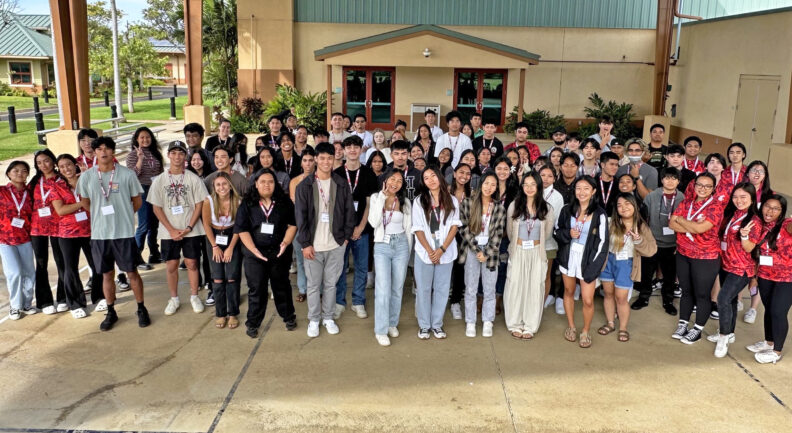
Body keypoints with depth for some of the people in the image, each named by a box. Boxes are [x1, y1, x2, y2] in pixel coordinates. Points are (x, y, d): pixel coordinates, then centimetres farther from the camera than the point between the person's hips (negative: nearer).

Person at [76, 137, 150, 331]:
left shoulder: (127, 174, -5)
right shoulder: (86, 177, 0)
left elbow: (137, 201, 4)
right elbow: (85, 204, 11)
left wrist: (122, 215, 3)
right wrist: (102, 216, 7)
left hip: (124, 232, -2)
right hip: (99, 233, 2)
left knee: (132, 272, 6)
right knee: (106, 274, 11)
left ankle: (141, 309, 20)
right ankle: (111, 313, 24)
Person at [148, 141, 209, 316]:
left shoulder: (193, 178, -2)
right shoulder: (159, 180, 1)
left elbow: (199, 204, -2)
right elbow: (157, 208, 0)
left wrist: (189, 227, -10)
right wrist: (171, 230, -9)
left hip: (191, 231, -1)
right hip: (169, 232, 1)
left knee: (192, 263, 5)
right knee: (171, 265, 6)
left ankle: (194, 296, 20)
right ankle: (174, 298, 21)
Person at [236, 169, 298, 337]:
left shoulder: (285, 202, 1)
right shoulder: (247, 204, -1)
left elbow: (292, 225, 0)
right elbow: (242, 230, -5)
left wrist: (285, 243, -16)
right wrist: (254, 250, -16)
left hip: (279, 253, 1)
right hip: (255, 254, -1)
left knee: (282, 286, 14)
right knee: (257, 289, 4)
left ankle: (289, 317, 30)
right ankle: (253, 323, 17)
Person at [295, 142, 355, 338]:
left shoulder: (342, 184, 2)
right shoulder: (305, 186, -4)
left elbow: (349, 212, 6)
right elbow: (301, 217, -5)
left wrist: (346, 236, 1)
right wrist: (305, 243, -9)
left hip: (336, 244, 1)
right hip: (313, 245, -1)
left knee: (331, 283, 11)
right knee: (313, 284, 8)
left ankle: (328, 317, 26)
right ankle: (313, 320, 22)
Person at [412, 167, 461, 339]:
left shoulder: (452, 201, 5)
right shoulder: (419, 201, 2)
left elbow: (454, 226, 0)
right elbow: (418, 229, -1)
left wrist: (442, 249, -10)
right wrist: (430, 251, -10)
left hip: (446, 252, 1)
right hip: (424, 252, -1)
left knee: (442, 288, 5)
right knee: (423, 288, 3)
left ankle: (437, 324, 17)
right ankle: (424, 325, 14)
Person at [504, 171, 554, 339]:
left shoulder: (546, 208, -2)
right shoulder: (514, 205, -4)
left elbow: (547, 233, 9)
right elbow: (509, 231, 7)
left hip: (537, 253, 1)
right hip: (518, 251, 0)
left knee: (535, 288, 2)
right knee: (515, 286, 1)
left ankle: (530, 326, 12)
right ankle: (515, 324, 13)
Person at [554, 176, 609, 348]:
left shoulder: (599, 214, -9)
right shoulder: (567, 210, -1)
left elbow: (603, 242, -8)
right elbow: (556, 232, 8)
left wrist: (594, 267, -12)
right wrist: (568, 234, -14)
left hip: (588, 260, -3)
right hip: (568, 257, 3)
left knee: (588, 300, -3)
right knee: (569, 292, 16)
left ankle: (585, 332, 21)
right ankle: (571, 327, 35)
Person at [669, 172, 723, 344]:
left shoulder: (715, 208, -11)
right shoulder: (686, 203, 5)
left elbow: (700, 228, -24)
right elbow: (672, 223, -5)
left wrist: (680, 220, -10)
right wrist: (692, 228, -19)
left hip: (706, 258, -5)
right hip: (683, 254, 5)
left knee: (702, 295, 7)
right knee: (686, 291, 16)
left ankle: (697, 330, 20)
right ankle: (682, 325, 28)